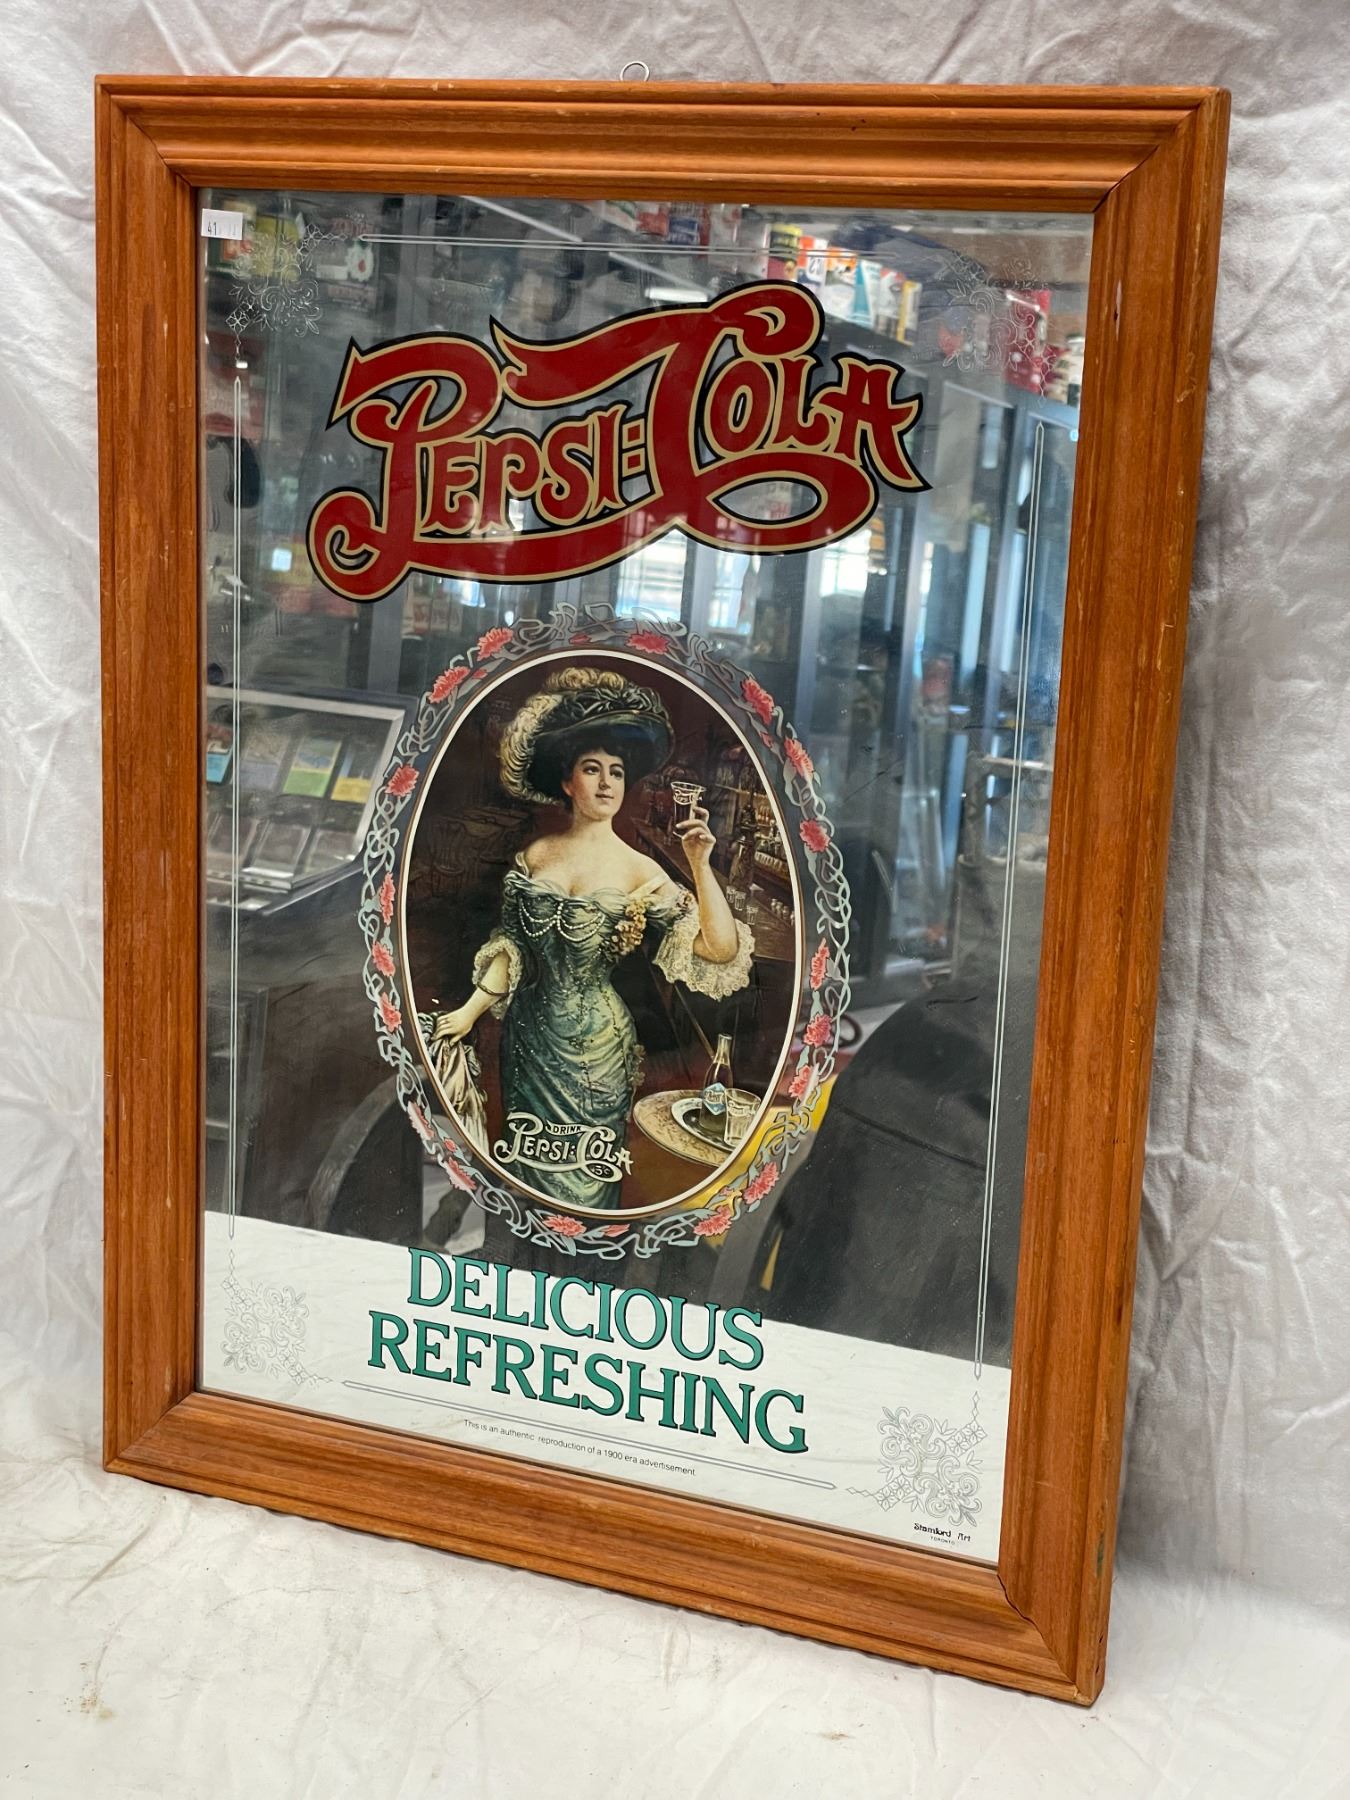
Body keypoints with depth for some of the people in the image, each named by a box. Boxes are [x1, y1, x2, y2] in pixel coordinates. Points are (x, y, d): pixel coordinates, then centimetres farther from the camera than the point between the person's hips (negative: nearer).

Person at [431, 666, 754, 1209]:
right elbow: (510, 948, 10)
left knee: (583, 1179, 7)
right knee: (532, 1167, 13)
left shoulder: (641, 872, -8)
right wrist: (470, 1011, 3)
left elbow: (721, 949, -17)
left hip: (595, 1047, -3)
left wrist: (700, 864, -24)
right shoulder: (535, 855, 2)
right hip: (529, 1037, 3)